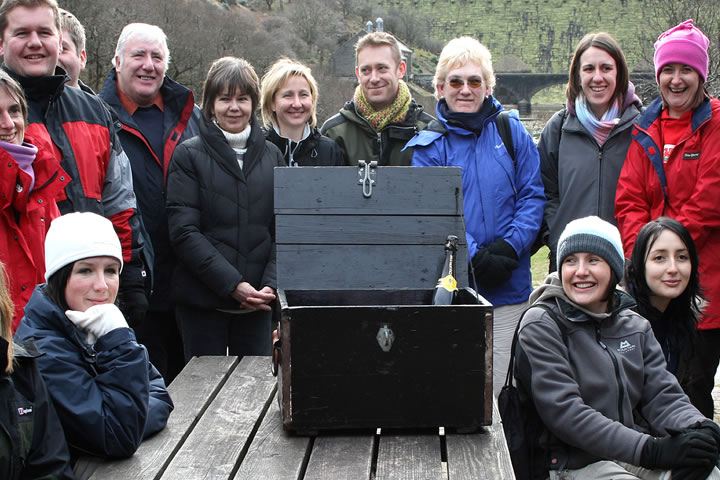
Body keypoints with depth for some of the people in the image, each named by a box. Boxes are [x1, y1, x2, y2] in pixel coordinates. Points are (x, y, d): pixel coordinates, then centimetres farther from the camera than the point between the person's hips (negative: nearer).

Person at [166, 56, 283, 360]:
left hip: (257, 301, 3)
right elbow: (183, 231, -8)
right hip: (203, 299, -3)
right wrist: (233, 284, -15)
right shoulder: (189, 155, 0)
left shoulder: (271, 155, 11)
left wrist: (271, 284, -8)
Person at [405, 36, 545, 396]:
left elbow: (532, 196, 4)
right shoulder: (428, 145, 3)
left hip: (509, 289, 1)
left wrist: (509, 248, -11)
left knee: (498, 387, 3)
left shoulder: (511, 132, 8)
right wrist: (475, 259, -17)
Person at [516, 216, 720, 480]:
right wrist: (651, 450, -21)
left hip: (636, 455, 6)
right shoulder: (540, 326, -5)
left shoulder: (635, 326, 14)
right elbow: (563, 412, -15)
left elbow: (662, 393, 6)